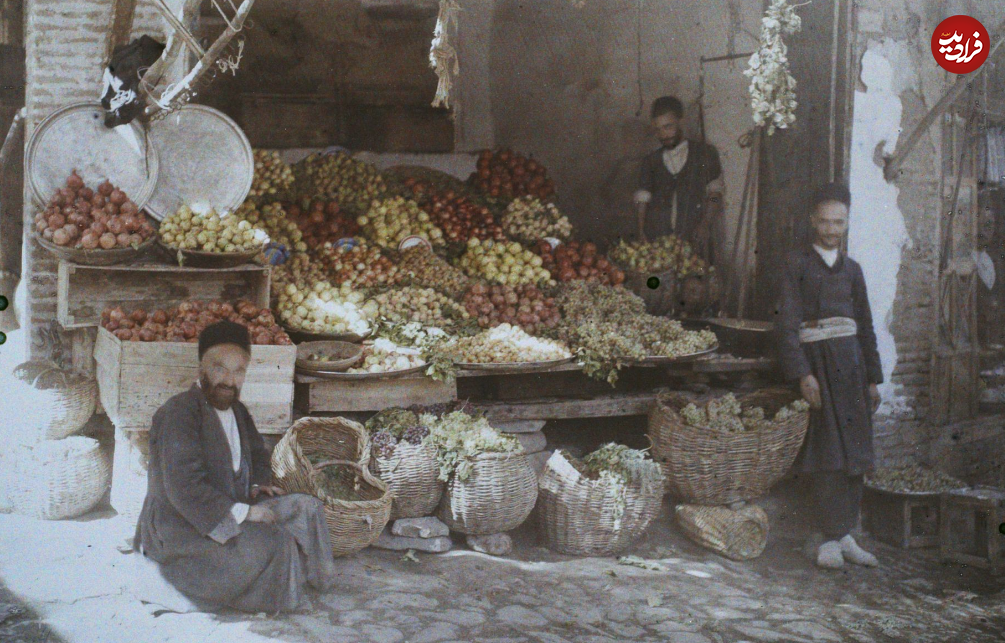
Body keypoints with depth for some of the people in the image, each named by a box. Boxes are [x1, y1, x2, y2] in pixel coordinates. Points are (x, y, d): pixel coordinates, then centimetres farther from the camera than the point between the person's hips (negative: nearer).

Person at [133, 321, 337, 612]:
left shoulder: (236, 410, 11)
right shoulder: (179, 413, -19)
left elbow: (258, 454, 30)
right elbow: (184, 489, -27)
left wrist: (258, 484, 7)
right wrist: (242, 513, -25)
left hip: (232, 511, 10)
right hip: (180, 528, -10)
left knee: (305, 507, -1)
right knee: (273, 544, -27)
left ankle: (308, 582, 6)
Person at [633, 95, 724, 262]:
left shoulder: (705, 153, 11)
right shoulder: (651, 161, 16)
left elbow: (715, 193, 7)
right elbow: (642, 199, 11)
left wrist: (706, 224, -7)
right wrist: (641, 233, -2)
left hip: (695, 240, -1)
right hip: (657, 241, 2)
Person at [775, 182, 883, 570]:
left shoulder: (851, 269, 17)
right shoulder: (797, 265, 3)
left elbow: (865, 325, 20)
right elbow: (787, 324, -5)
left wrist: (873, 378, 13)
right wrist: (803, 374, -15)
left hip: (850, 360, 5)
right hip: (816, 359, -5)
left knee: (854, 450, 3)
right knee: (827, 452, -10)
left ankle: (846, 535, 10)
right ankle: (832, 539, -5)